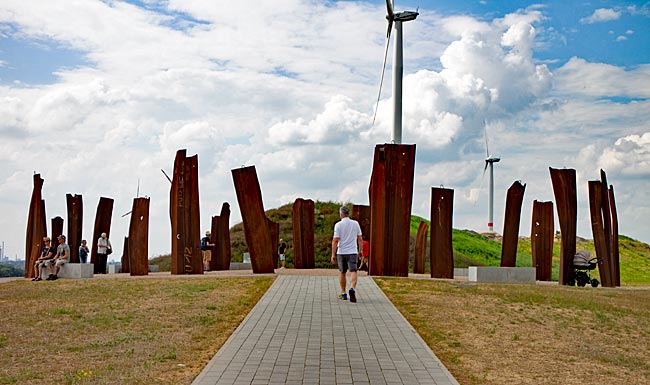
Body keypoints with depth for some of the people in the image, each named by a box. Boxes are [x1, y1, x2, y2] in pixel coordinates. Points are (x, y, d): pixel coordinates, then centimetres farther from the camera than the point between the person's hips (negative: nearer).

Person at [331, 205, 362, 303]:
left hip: (341, 252, -1)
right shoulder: (355, 223, 4)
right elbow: (360, 239, 8)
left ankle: (343, 293, 20)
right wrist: (360, 250, 20)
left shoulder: (338, 225, -6)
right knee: (353, 271, -6)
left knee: (342, 272, 13)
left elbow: (335, 241, -11)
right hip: (353, 252, 1)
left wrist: (333, 255, -8)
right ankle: (352, 289, -30)